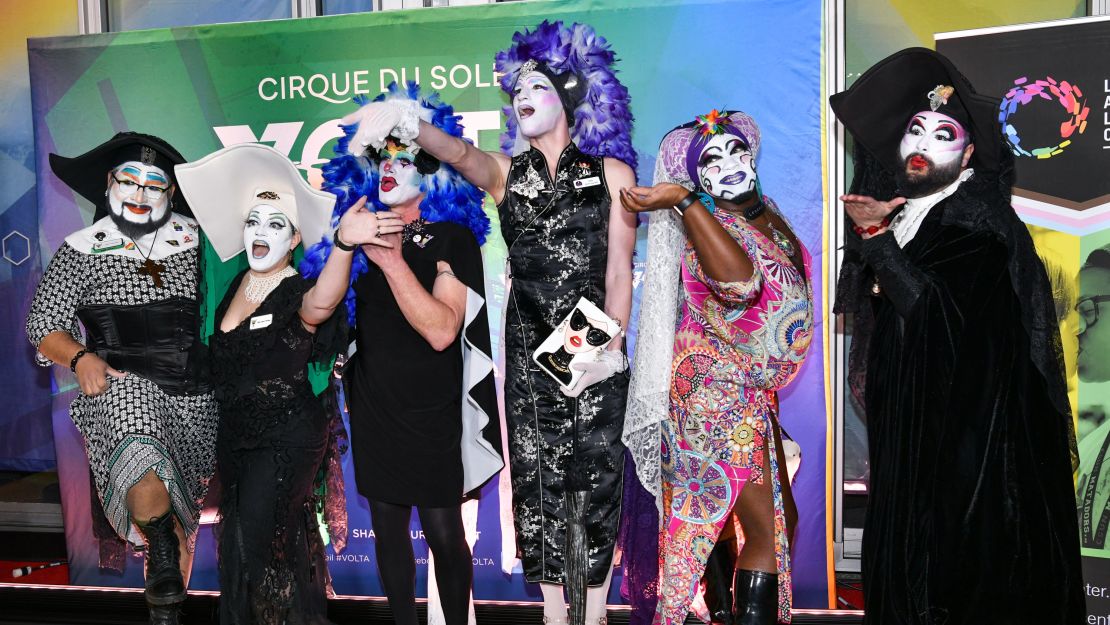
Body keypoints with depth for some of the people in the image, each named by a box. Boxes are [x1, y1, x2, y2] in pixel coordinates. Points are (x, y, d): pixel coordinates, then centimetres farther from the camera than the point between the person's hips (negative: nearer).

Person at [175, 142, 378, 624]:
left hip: (287, 440, -7)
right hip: (234, 435, 8)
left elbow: (321, 302, -45)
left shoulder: (297, 296, -19)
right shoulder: (234, 285, 0)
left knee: (248, 553, -8)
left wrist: (343, 244, -63)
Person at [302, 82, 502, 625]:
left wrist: (391, 258, -25)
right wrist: (344, 244, -9)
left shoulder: (452, 238, -9)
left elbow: (441, 330, -23)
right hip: (373, 407, 5)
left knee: (442, 532, 5)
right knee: (388, 527, 14)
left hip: (431, 414, -4)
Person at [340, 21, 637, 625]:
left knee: (597, 478, 2)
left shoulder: (611, 172, 4)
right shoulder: (507, 171, 8)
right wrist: (408, 126, -35)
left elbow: (619, 272, -2)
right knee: (535, 482, 4)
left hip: (595, 353, -2)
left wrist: (609, 349, -12)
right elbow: (461, 153, -15)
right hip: (528, 352, 2)